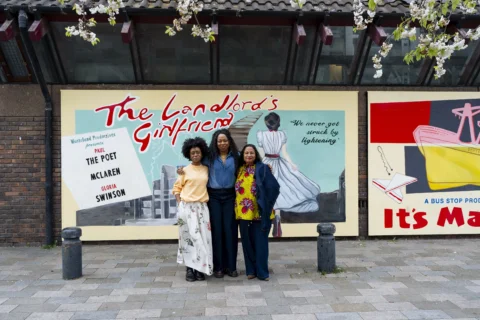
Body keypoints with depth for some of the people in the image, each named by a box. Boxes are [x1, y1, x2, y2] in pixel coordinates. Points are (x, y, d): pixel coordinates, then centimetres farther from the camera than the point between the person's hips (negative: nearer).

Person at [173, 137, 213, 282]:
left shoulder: (206, 169, 8)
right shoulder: (185, 170, 2)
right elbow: (177, 188, 6)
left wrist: (208, 200, 2)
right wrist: (180, 204, -5)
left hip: (202, 207, 2)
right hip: (187, 207, -2)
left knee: (202, 238, 2)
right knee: (189, 237, 1)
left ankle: (200, 269, 11)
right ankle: (190, 269, 9)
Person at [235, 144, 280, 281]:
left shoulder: (262, 168, -5)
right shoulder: (239, 170, 9)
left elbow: (274, 187, -10)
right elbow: (236, 189, 16)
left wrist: (265, 205, -9)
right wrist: (238, 206, 6)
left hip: (259, 213, -4)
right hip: (243, 213, 4)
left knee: (260, 242, 2)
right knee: (247, 242, 10)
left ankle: (262, 272, 11)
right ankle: (251, 270, 23)